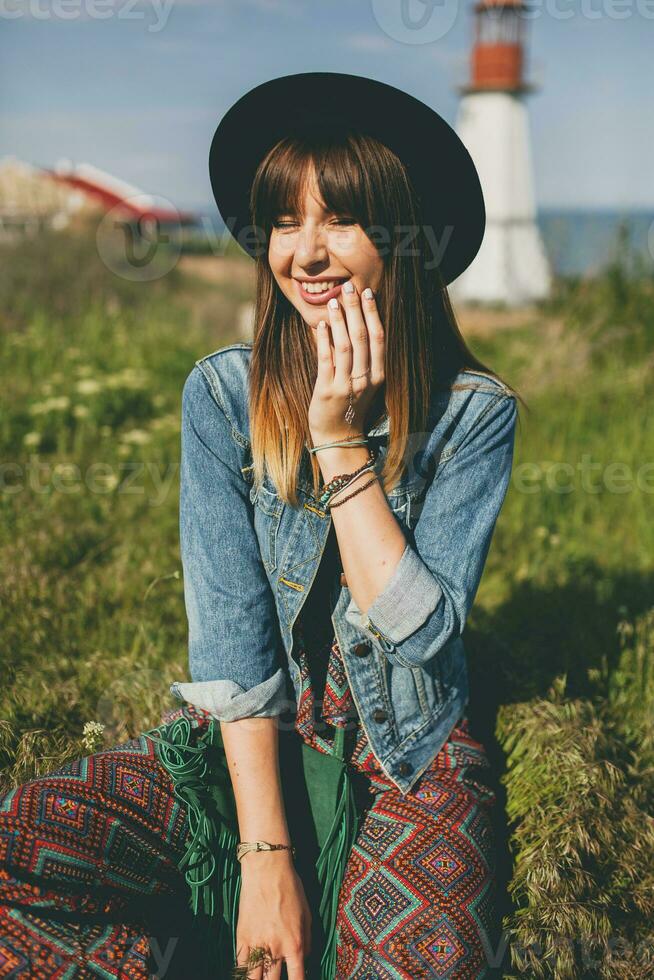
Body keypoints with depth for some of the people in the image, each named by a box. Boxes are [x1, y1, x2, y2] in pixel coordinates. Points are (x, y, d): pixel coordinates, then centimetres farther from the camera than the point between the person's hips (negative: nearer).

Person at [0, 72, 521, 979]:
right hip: (247, 737, 1)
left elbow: (422, 628, -16)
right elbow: (230, 633, -11)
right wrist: (265, 851, -17)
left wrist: (339, 437, -21)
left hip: (409, 759, 0)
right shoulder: (223, 394, -6)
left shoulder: (475, 411, -9)